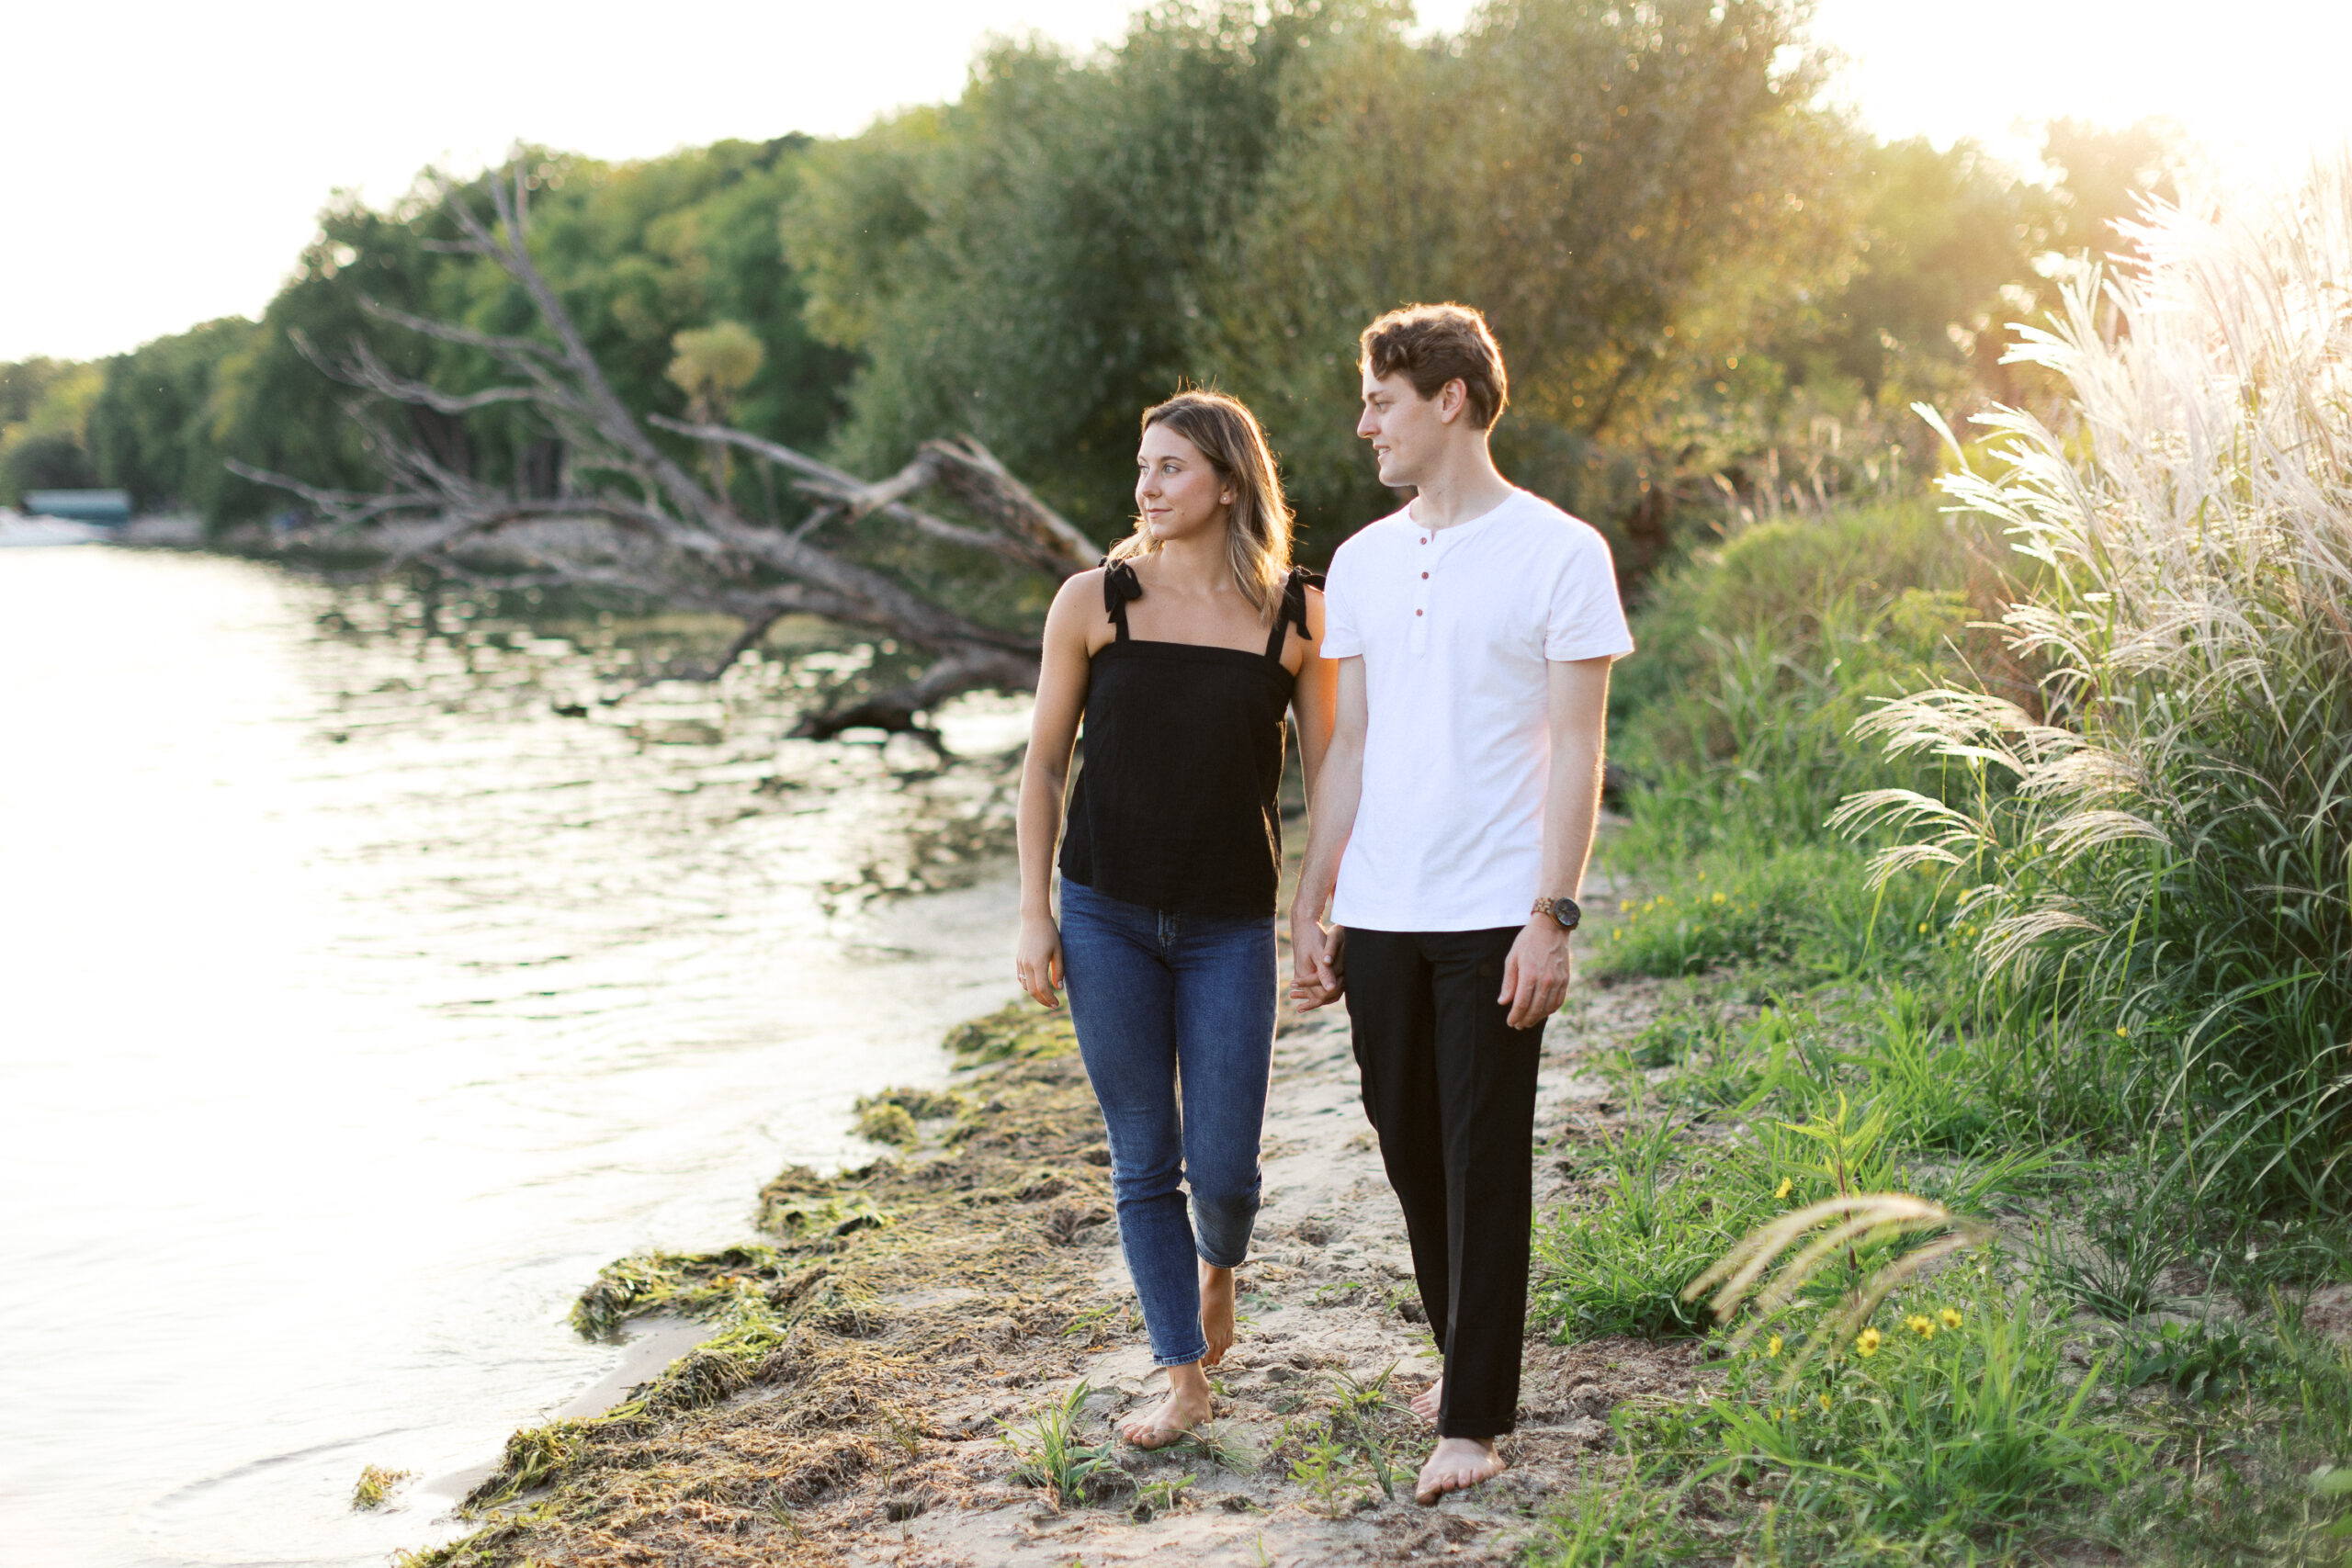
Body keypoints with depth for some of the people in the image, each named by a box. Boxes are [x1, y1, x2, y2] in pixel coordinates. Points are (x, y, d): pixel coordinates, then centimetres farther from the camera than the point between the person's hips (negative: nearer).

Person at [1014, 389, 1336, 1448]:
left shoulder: (1298, 615, -2)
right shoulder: (1093, 601, -2)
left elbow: (1328, 772, 4)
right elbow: (1044, 763, 3)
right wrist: (1033, 916, -1)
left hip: (1230, 926, 0)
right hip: (1107, 918, 0)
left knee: (1224, 1168, -1)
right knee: (1143, 1161, 4)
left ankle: (1217, 1265, 35)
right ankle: (1185, 1380, 19)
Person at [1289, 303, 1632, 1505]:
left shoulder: (1558, 553, -5)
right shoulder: (1363, 562, 11)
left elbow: (1575, 751, -6)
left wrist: (1551, 917, -12)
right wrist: (1311, 907, 12)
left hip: (1493, 916, -5)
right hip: (1378, 914, 5)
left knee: (1486, 1165, -1)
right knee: (1410, 1151, 12)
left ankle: (1475, 1418, 8)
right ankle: (1462, 1353, 31)